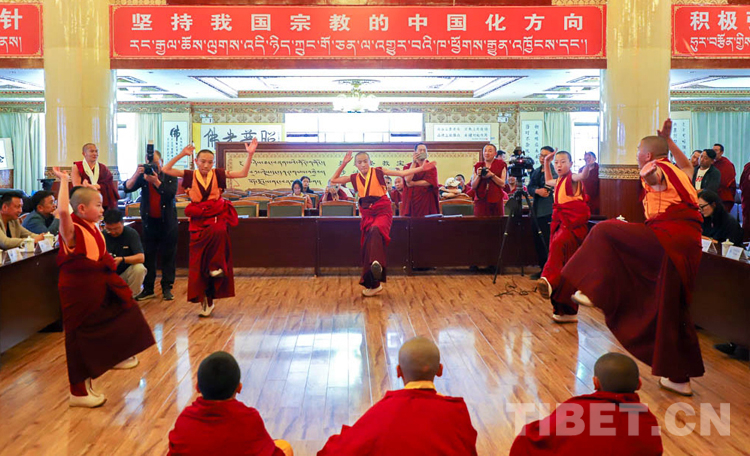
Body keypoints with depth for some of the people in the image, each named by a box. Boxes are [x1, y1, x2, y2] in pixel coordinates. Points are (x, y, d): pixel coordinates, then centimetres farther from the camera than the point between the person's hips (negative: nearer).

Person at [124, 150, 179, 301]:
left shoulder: (170, 177, -1)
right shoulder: (143, 176, 3)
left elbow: (171, 193, -17)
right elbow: (127, 188, -9)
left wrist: (156, 181, -28)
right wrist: (136, 175, -25)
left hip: (167, 221, -1)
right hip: (149, 221, 2)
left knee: (168, 255, 2)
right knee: (148, 255, 4)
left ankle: (167, 288, 9)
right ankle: (148, 289, 10)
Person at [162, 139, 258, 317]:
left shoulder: (218, 174, 2)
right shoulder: (190, 175, 2)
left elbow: (243, 173, -1)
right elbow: (166, 170, -3)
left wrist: (250, 154, -11)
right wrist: (181, 154, -11)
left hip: (216, 217, -1)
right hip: (198, 221, 1)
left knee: (219, 232, -39)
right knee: (198, 263, 1)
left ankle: (217, 268, -20)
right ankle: (204, 301, 11)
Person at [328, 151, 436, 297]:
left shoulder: (378, 172, 4)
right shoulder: (354, 178, 13)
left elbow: (402, 173, 1)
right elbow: (333, 180, 17)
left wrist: (421, 168, -8)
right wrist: (343, 164, 9)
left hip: (382, 211, -4)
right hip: (367, 214, 4)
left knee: (375, 231, -37)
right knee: (366, 248, 3)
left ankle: (377, 263, -54)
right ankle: (373, 284, 13)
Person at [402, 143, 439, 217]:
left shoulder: (431, 167, 9)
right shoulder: (408, 166, 10)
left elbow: (429, 182, -7)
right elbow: (407, 179, -10)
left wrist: (412, 183, -6)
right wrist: (414, 162, -7)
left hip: (427, 200, 0)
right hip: (412, 200, 0)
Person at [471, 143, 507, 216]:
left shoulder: (501, 165, 8)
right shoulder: (478, 166, 13)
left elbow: (503, 184, -1)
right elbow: (473, 186, 8)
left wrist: (492, 175, -13)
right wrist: (478, 175, -7)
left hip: (496, 201, -1)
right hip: (481, 200, 1)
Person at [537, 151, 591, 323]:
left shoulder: (572, 178, -6)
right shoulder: (558, 181, 19)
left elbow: (582, 176, -30)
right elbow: (548, 181, 42)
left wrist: (588, 166, -50)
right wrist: (546, 163, 37)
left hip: (573, 223, -8)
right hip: (561, 222, 8)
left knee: (558, 244, -36)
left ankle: (549, 280, -55)